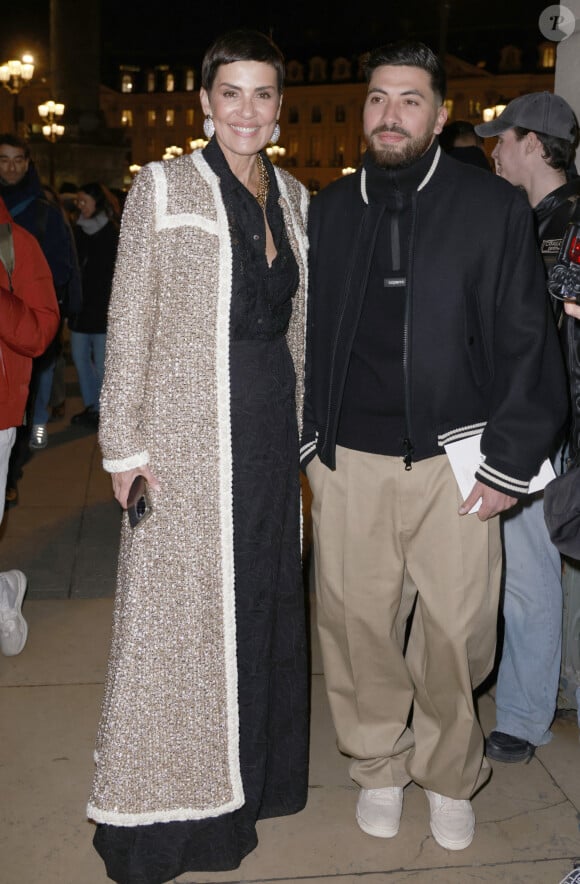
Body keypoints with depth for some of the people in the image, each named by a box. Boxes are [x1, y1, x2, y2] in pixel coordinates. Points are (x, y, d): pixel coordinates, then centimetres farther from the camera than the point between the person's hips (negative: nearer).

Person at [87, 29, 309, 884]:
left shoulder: (294, 198, 12)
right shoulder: (163, 187, -3)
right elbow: (129, 324, -6)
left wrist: (300, 429, 13)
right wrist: (125, 442, -11)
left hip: (272, 428, 5)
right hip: (186, 430, -5)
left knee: (263, 596, 13)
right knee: (177, 601, 1)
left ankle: (252, 774, 32)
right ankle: (159, 807, 18)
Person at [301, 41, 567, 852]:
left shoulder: (494, 207, 1)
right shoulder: (330, 210, 10)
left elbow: (528, 341, -1)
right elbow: (307, 333, 14)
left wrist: (508, 461, -6)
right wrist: (308, 441, 10)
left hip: (452, 460, -2)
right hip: (349, 460, 3)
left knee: (456, 633, 4)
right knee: (357, 624, 9)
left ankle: (449, 777, 30)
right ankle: (378, 768, 32)